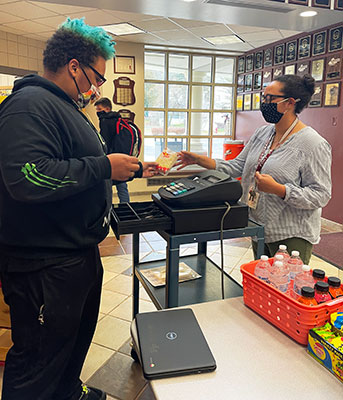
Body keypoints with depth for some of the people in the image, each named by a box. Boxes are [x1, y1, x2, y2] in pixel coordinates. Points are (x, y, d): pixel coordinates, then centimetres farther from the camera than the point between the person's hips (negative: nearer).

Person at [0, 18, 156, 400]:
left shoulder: (67, 108, 16)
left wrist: (132, 169, 20)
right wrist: (105, 166, -24)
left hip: (79, 252, 11)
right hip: (45, 265, -11)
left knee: (79, 336, 27)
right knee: (39, 362, 7)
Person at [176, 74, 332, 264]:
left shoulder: (314, 144, -17)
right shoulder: (262, 133, 5)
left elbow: (321, 195, -19)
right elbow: (238, 166, 6)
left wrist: (278, 189, -29)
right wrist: (201, 160, -4)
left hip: (291, 236, -7)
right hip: (259, 228, 7)